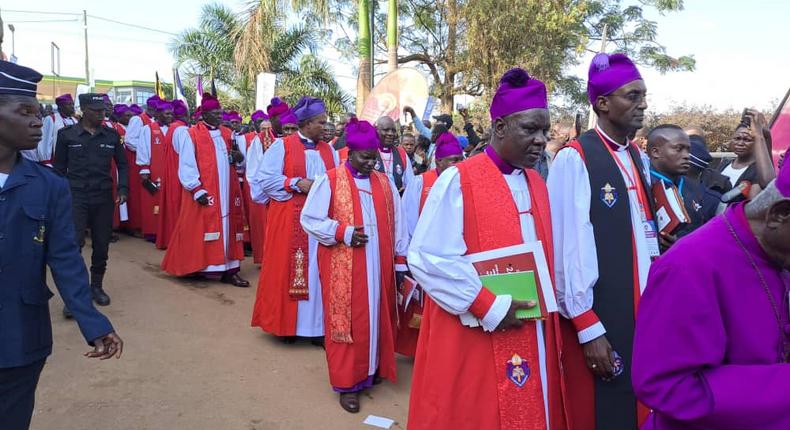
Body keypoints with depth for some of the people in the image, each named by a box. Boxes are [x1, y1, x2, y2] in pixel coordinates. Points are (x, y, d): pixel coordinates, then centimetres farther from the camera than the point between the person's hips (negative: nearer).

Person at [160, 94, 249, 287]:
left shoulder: (227, 133, 12)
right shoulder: (192, 134, -4)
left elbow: (241, 161, 18)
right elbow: (186, 166, -9)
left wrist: (237, 157, -6)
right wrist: (197, 190, -17)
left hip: (227, 192, 5)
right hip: (203, 193, -5)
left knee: (228, 227, 5)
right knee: (199, 229, -1)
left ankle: (229, 269, 9)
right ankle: (196, 266, 12)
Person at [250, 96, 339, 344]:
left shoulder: (328, 150, 12)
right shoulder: (282, 146, -2)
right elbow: (266, 179, -6)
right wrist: (296, 183, -15)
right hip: (289, 220, -4)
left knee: (318, 269, 5)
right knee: (288, 268, 3)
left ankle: (317, 324, 14)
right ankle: (286, 323, 16)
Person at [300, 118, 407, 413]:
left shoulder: (385, 183, 8)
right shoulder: (330, 181, -6)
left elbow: (396, 225, 11)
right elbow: (309, 219, -7)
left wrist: (401, 260, 9)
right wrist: (343, 233, -17)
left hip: (378, 267, 4)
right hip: (343, 268, -4)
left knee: (376, 317, 13)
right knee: (348, 320, 2)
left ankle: (373, 369, 32)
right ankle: (346, 382, 14)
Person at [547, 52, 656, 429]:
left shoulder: (638, 158, 10)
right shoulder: (574, 159, -14)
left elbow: (645, 234, 14)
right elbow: (570, 248, -16)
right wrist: (588, 328, -15)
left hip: (643, 311, 7)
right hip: (598, 317, -7)